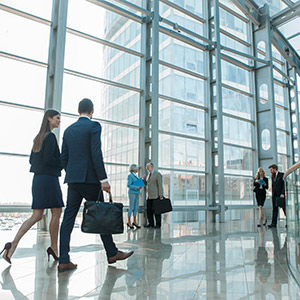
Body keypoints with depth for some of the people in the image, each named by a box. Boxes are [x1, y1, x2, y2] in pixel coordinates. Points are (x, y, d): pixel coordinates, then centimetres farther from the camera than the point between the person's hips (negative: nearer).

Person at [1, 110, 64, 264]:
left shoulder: (38, 137, 17)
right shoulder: (50, 136, -11)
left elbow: (31, 160, 19)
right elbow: (48, 159, -19)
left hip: (38, 179, 9)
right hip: (49, 178, -9)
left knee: (36, 216, 7)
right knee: (56, 212, 4)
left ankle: (13, 245, -3)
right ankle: (54, 248, 13)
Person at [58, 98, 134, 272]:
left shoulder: (69, 130, 14)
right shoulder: (94, 126, -5)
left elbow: (64, 158, 14)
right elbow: (96, 154, -15)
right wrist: (103, 179, -15)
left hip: (72, 179, 6)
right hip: (89, 178, -6)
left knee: (69, 217, 5)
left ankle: (64, 261, 5)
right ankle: (112, 253, 16)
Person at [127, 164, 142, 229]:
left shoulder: (135, 176, 16)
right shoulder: (130, 175, -9)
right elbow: (128, 185, -16)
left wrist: (139, 187, 7)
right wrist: (136, 188, -20)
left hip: (136, 193, 8)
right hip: (132, 193, -8)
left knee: (136, 207, 8)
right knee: (131, 208, -4)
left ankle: (134, 222, 14)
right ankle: (129, 222, 3)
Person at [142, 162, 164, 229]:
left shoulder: (157, 174, -7)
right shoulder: (148, 174, 15)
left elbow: (160, 185, -11)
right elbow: (146, 184, 22)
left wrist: (161, 195, -17)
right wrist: (143, 179, 2)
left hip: (156, 196, -7)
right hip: (149, 196, 7)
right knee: (149, 210, 7)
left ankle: (158, 224, 7)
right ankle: (151, 223, 18)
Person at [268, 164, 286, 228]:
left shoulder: (282, 175, -4)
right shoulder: (273, 177, 17)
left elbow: (284, 185, -10)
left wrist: (282, 193, -16)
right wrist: (272, 194, 9)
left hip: (281, 195, -6)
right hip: (274, 195, 6)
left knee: (284, 209, 2)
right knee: (275, 209, 1)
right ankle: (273, 223, -1)